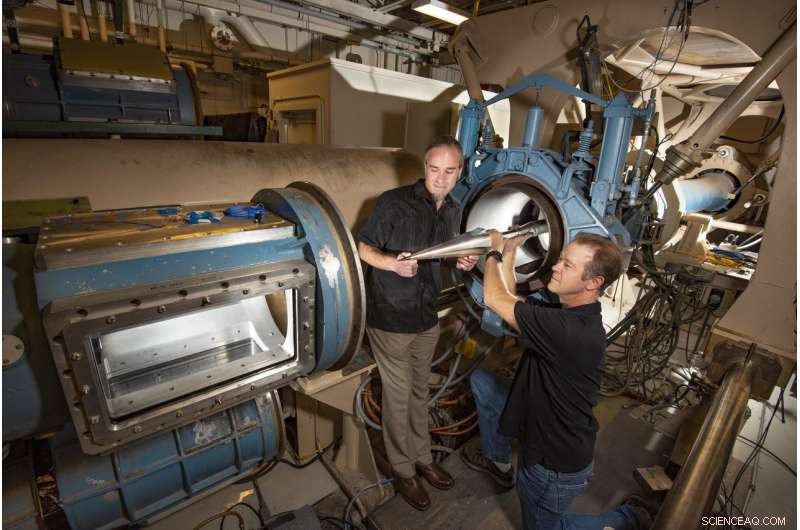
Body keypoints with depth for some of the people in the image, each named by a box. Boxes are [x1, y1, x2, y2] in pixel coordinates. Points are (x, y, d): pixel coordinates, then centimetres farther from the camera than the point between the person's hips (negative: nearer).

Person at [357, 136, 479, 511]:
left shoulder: (453, 212, 5)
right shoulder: (393, 203, -16)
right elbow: (364, 247, -11)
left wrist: (463, 261, -4)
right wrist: (392, 263, -29)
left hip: (427, 316, 6)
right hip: (389, 318, -6)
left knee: (420, 392, 21)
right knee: (398, 397, 9)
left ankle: (422, 458, 42)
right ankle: (403, 471, 31)